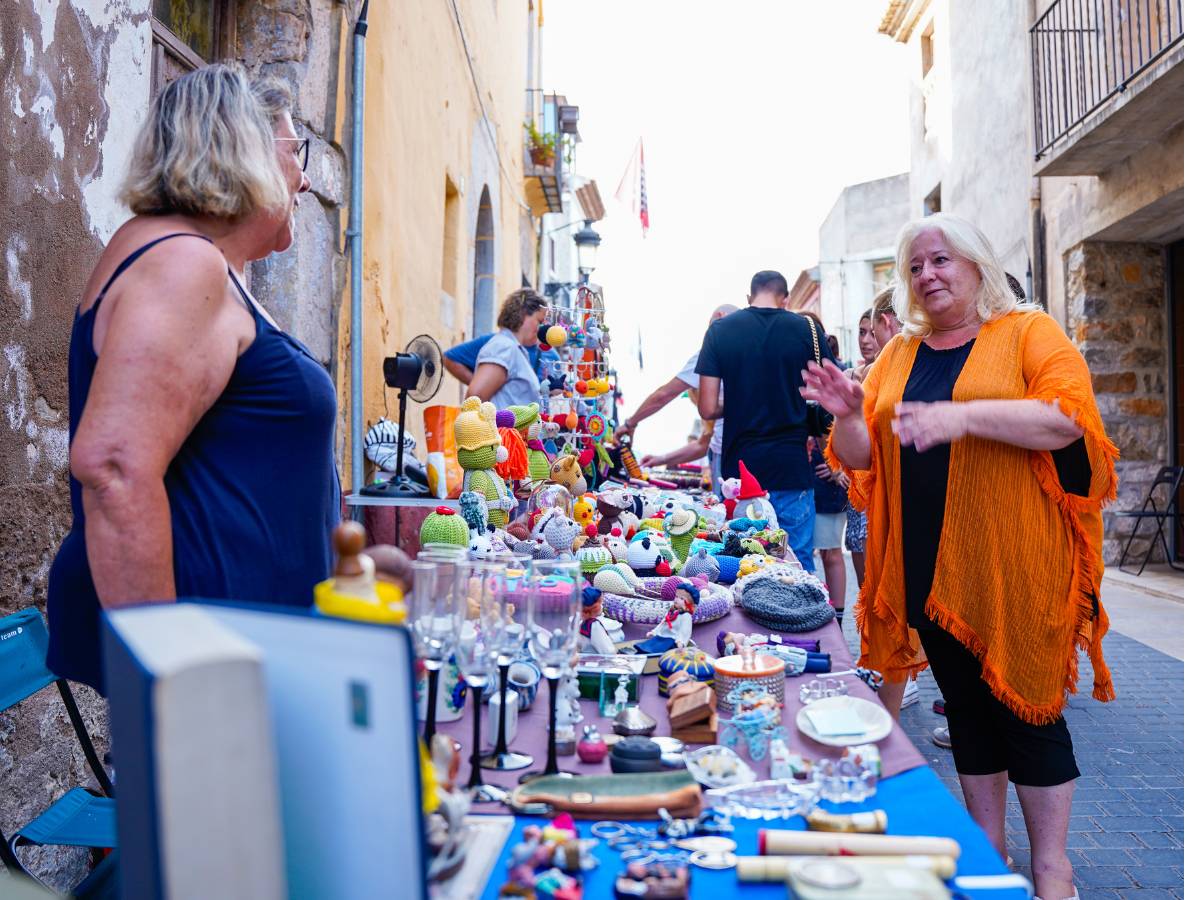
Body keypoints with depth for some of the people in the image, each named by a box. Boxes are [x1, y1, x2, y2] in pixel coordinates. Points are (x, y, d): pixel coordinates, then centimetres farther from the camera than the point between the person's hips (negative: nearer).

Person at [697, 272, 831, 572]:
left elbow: (708, 408, -5)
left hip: (740, 468, 1)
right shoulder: (806, 328, -2)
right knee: (798, 561, 8)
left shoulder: (719, 329, -1)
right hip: (792, 468, -1)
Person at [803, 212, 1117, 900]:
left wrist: (966, 414, -27)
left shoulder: (1029, 332, -1)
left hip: (1013, 566, -4)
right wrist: (848, 413, -10)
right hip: (929, 567, 5)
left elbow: (1068, 416, -16)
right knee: (967, 705, 14)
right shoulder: (898, 356, 12)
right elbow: (862, 457, 10)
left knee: (1026, 706, 3)